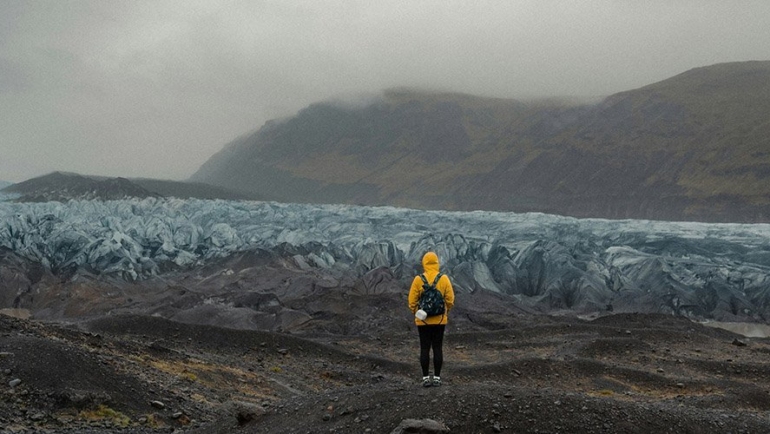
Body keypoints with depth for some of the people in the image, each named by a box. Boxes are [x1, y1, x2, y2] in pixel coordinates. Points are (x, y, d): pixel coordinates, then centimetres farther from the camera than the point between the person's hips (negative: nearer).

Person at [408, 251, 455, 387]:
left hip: (423, 320, -1)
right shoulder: (444, 279, -5)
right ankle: (437, 378, 9)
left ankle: (426, 378, 5)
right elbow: (450, 299, -4)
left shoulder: (418, 280, -8)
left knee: (425, 348, 5)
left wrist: (415, 312, 13)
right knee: (438, 348, 7)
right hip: (439, 320, 1)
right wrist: (446, 312, 14)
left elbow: (412, 300, -5)